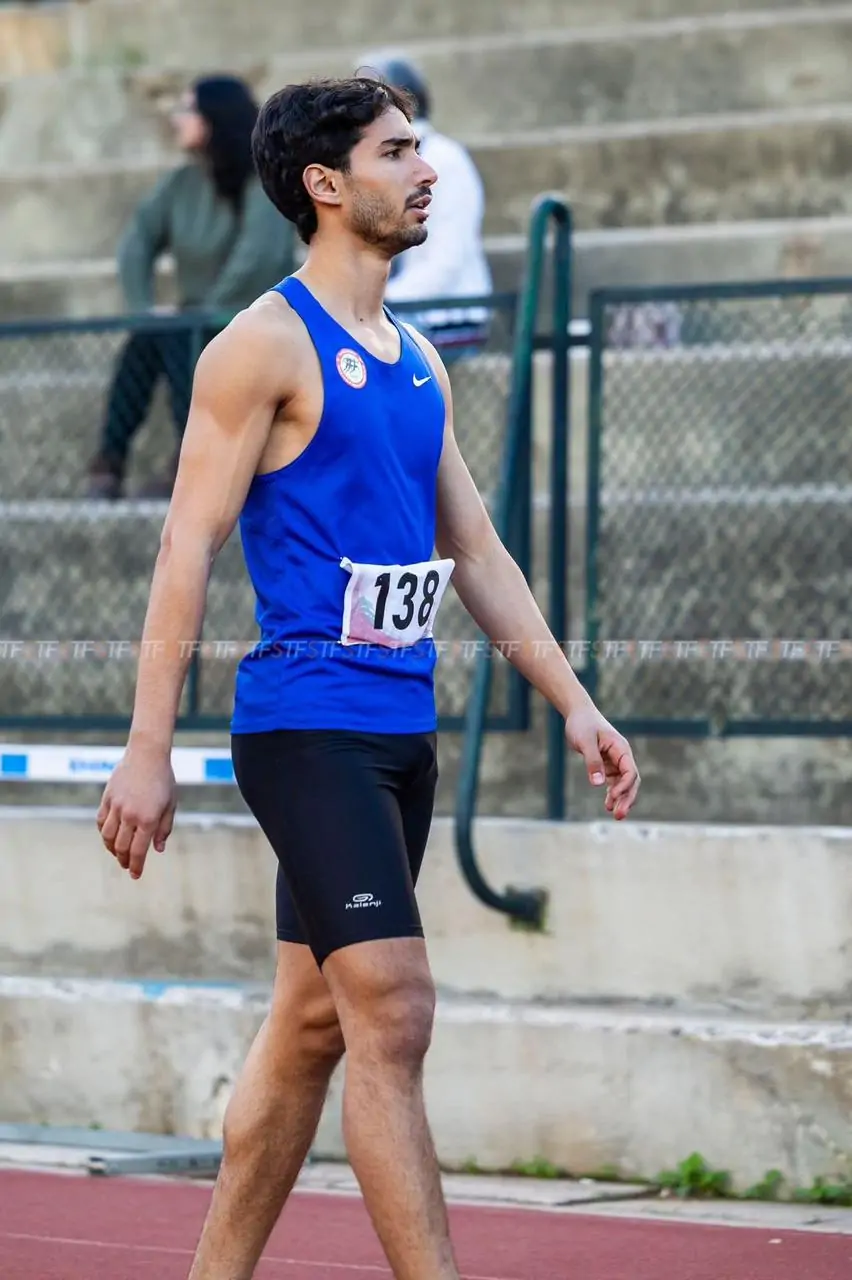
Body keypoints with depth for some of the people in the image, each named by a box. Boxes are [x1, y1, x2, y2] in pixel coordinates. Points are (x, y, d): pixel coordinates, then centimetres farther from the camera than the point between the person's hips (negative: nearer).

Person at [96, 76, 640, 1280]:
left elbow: (476, 552, 20)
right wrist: (148, 749, -16)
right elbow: (190, 547, -11)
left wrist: (573, 701, 13)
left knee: (311, 1025, 12)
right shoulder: (266, 343, -8)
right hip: (307, 720, -8)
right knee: (393, 1013, -14)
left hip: (401, 729, 8)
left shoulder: (417, 362, 16)